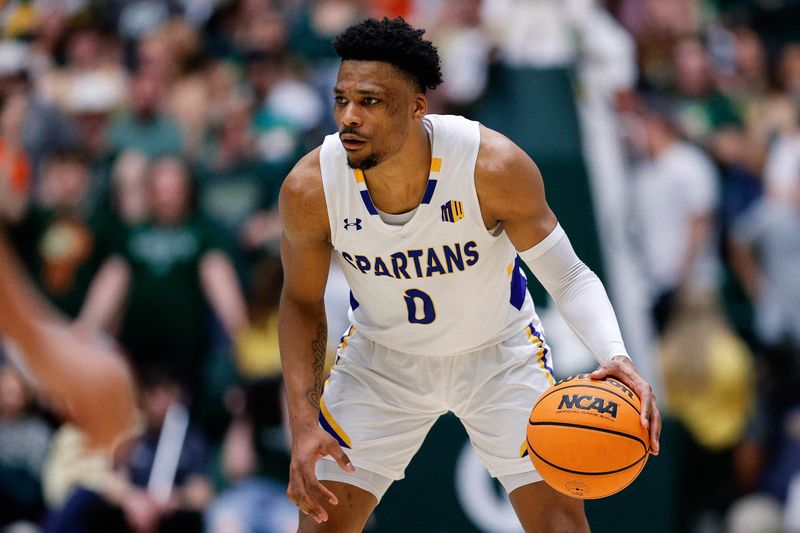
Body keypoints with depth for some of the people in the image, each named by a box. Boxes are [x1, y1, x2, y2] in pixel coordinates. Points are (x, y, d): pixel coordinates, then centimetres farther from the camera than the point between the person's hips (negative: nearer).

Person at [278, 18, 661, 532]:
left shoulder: (494, 166, -32)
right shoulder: (310, 189, -25)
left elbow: (569, 277, -22)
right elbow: (302, 302, -7)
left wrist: (616, 358, -41)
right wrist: (304, 424, -16)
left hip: (499, 355, -1)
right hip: (380, 360, 1)